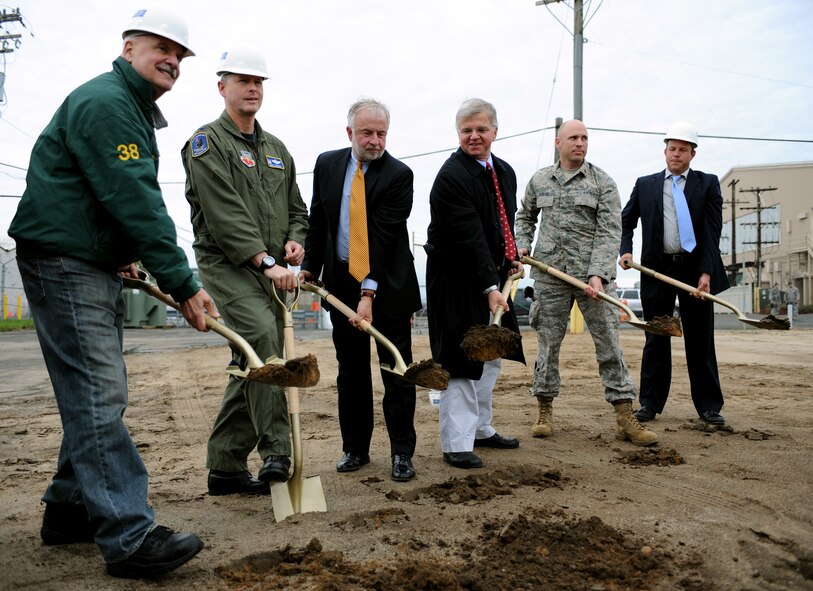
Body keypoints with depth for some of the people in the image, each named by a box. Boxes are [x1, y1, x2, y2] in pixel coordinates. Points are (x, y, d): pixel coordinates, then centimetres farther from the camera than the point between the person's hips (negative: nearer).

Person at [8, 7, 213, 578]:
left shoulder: (134, 110, 20)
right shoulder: (104, 102, -14)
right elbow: (136, 200, -23)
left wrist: (123, 254, 9)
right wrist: (183, 284, -24)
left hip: (97, 266, 11)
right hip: (64, 262, -11)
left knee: (95, 392, 12)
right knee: (97, 394, -13)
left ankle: (69, 509, 23)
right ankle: (128, 535, -12)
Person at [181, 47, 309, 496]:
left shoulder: (276, 149, 21)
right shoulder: (208, 142, -2)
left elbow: (296, 207, 23)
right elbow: (225, 213, -14)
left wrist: (295, 239, 0)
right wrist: (265, 260, -22)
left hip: (271, 270, 7)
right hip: (226, 264, -6)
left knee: (252, 365, 5)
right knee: (261, 335, -29)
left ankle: (225, 467, 15)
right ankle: (275, 452, -22)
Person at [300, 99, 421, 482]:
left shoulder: (398, 175, -10)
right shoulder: (327, 164, 5)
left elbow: (383, 236, -18)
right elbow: (317, 221, 13)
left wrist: (369, 292, -23)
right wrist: (309, 268, 5)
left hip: (387, 285, -4)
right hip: (341, 281, 4)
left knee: (397, 371, 0)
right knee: (351, 370, 11)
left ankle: (402, 453, 11)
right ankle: (355, 448, 22)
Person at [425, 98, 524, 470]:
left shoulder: (505, 172, 9)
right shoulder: (451, 176, -19)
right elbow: (469, 237, -26)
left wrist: (512, 259, 9)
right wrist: (489, 287, -31)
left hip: (492, 276, 9)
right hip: (456, 279, -9)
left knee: (492, 355, 17)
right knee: (461, 360, -5)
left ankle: (481, 429, 31)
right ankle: (457, 444, 5)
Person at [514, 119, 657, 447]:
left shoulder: (603, 183, 2)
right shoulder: (539, 180, 11)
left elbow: (610, 232, -6)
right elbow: (525, 216, 26)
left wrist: (598, 273, -18)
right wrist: (522, 245, 8)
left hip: (592, 273, -2)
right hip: (549, 273, 2)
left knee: (609, 341, -1)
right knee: (548, 342, 7)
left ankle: (625, 417, 5)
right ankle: (545, 410, 19)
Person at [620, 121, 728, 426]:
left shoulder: (708, 184, 5)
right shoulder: (644, 185, 9)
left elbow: (712, 230, -3)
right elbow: (626, 221, 14)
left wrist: (706, 272, -12)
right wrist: (625, 250, -5)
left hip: (695, 269, -1)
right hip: (656, 269, 1)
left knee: (700, 340, 6)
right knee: (656, 338, 5)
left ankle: (709, 406, 15)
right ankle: (650, 403, 13)